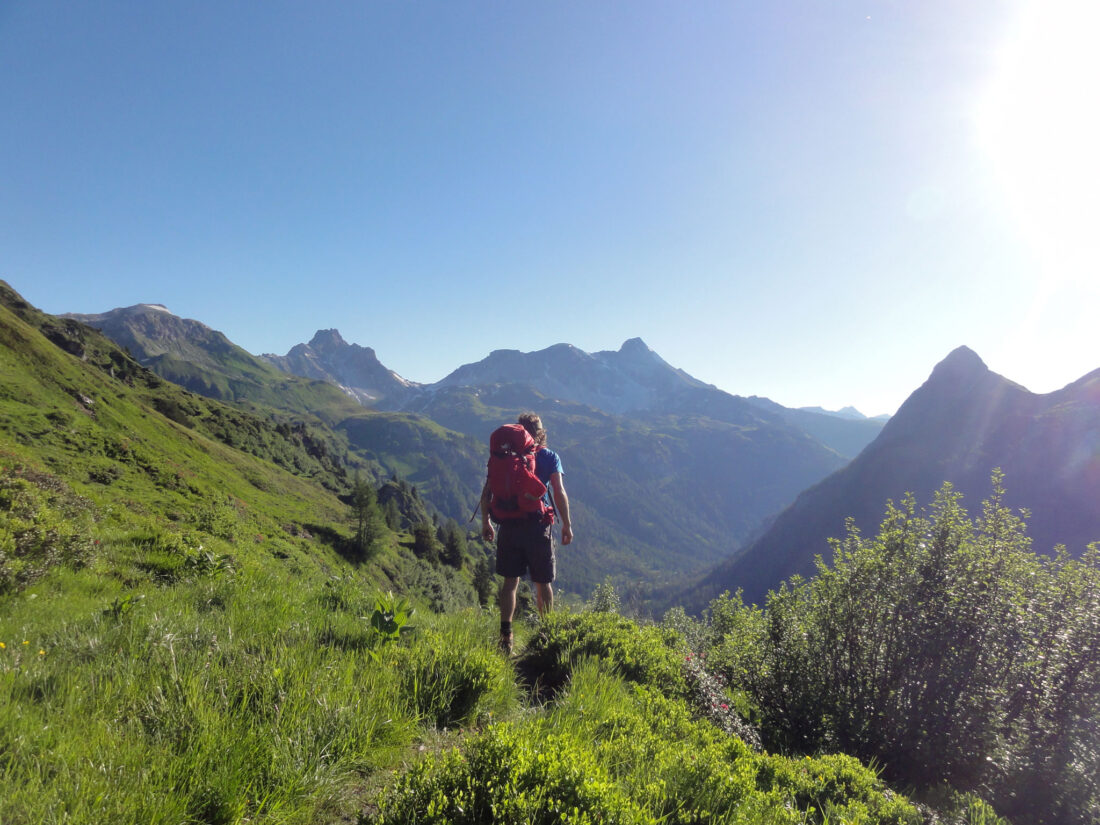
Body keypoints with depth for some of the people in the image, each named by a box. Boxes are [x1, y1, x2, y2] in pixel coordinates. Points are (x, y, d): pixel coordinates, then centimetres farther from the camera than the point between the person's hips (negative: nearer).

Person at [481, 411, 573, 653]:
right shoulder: (549, 456, 0)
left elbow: (486, 493, 3)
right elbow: (559, 493, -8)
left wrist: (485, 522, 12)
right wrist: (567, 524, -2)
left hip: (509, 525, 1)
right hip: (539, 525, -1)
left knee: (510, 581, 9)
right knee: (543, 583, 12)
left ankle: (506, 635, 2)